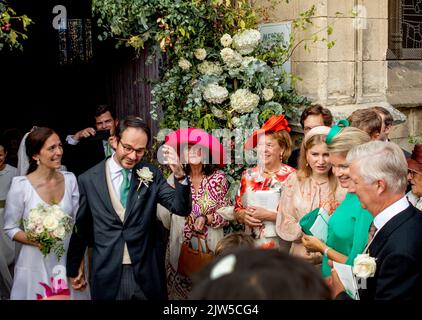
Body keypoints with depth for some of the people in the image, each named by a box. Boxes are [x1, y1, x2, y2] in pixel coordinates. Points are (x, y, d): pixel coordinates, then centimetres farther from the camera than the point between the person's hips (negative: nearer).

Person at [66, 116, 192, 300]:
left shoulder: (152, 175, -1)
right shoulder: (88, 179, -4)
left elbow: (182, 209, -8)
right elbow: (79, 228, 6)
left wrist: (179, 174, -24)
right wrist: (73, 269, 15)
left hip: (147, 273, 1)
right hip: (107, 275, -1)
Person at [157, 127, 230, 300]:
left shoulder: (218, 178, -2)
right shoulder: (174, 178, -1)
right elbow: (164, 215, -4)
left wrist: (206, 219, -16)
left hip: (210, 245, 0)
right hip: (180, 245, 1)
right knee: (181, 289, 7)